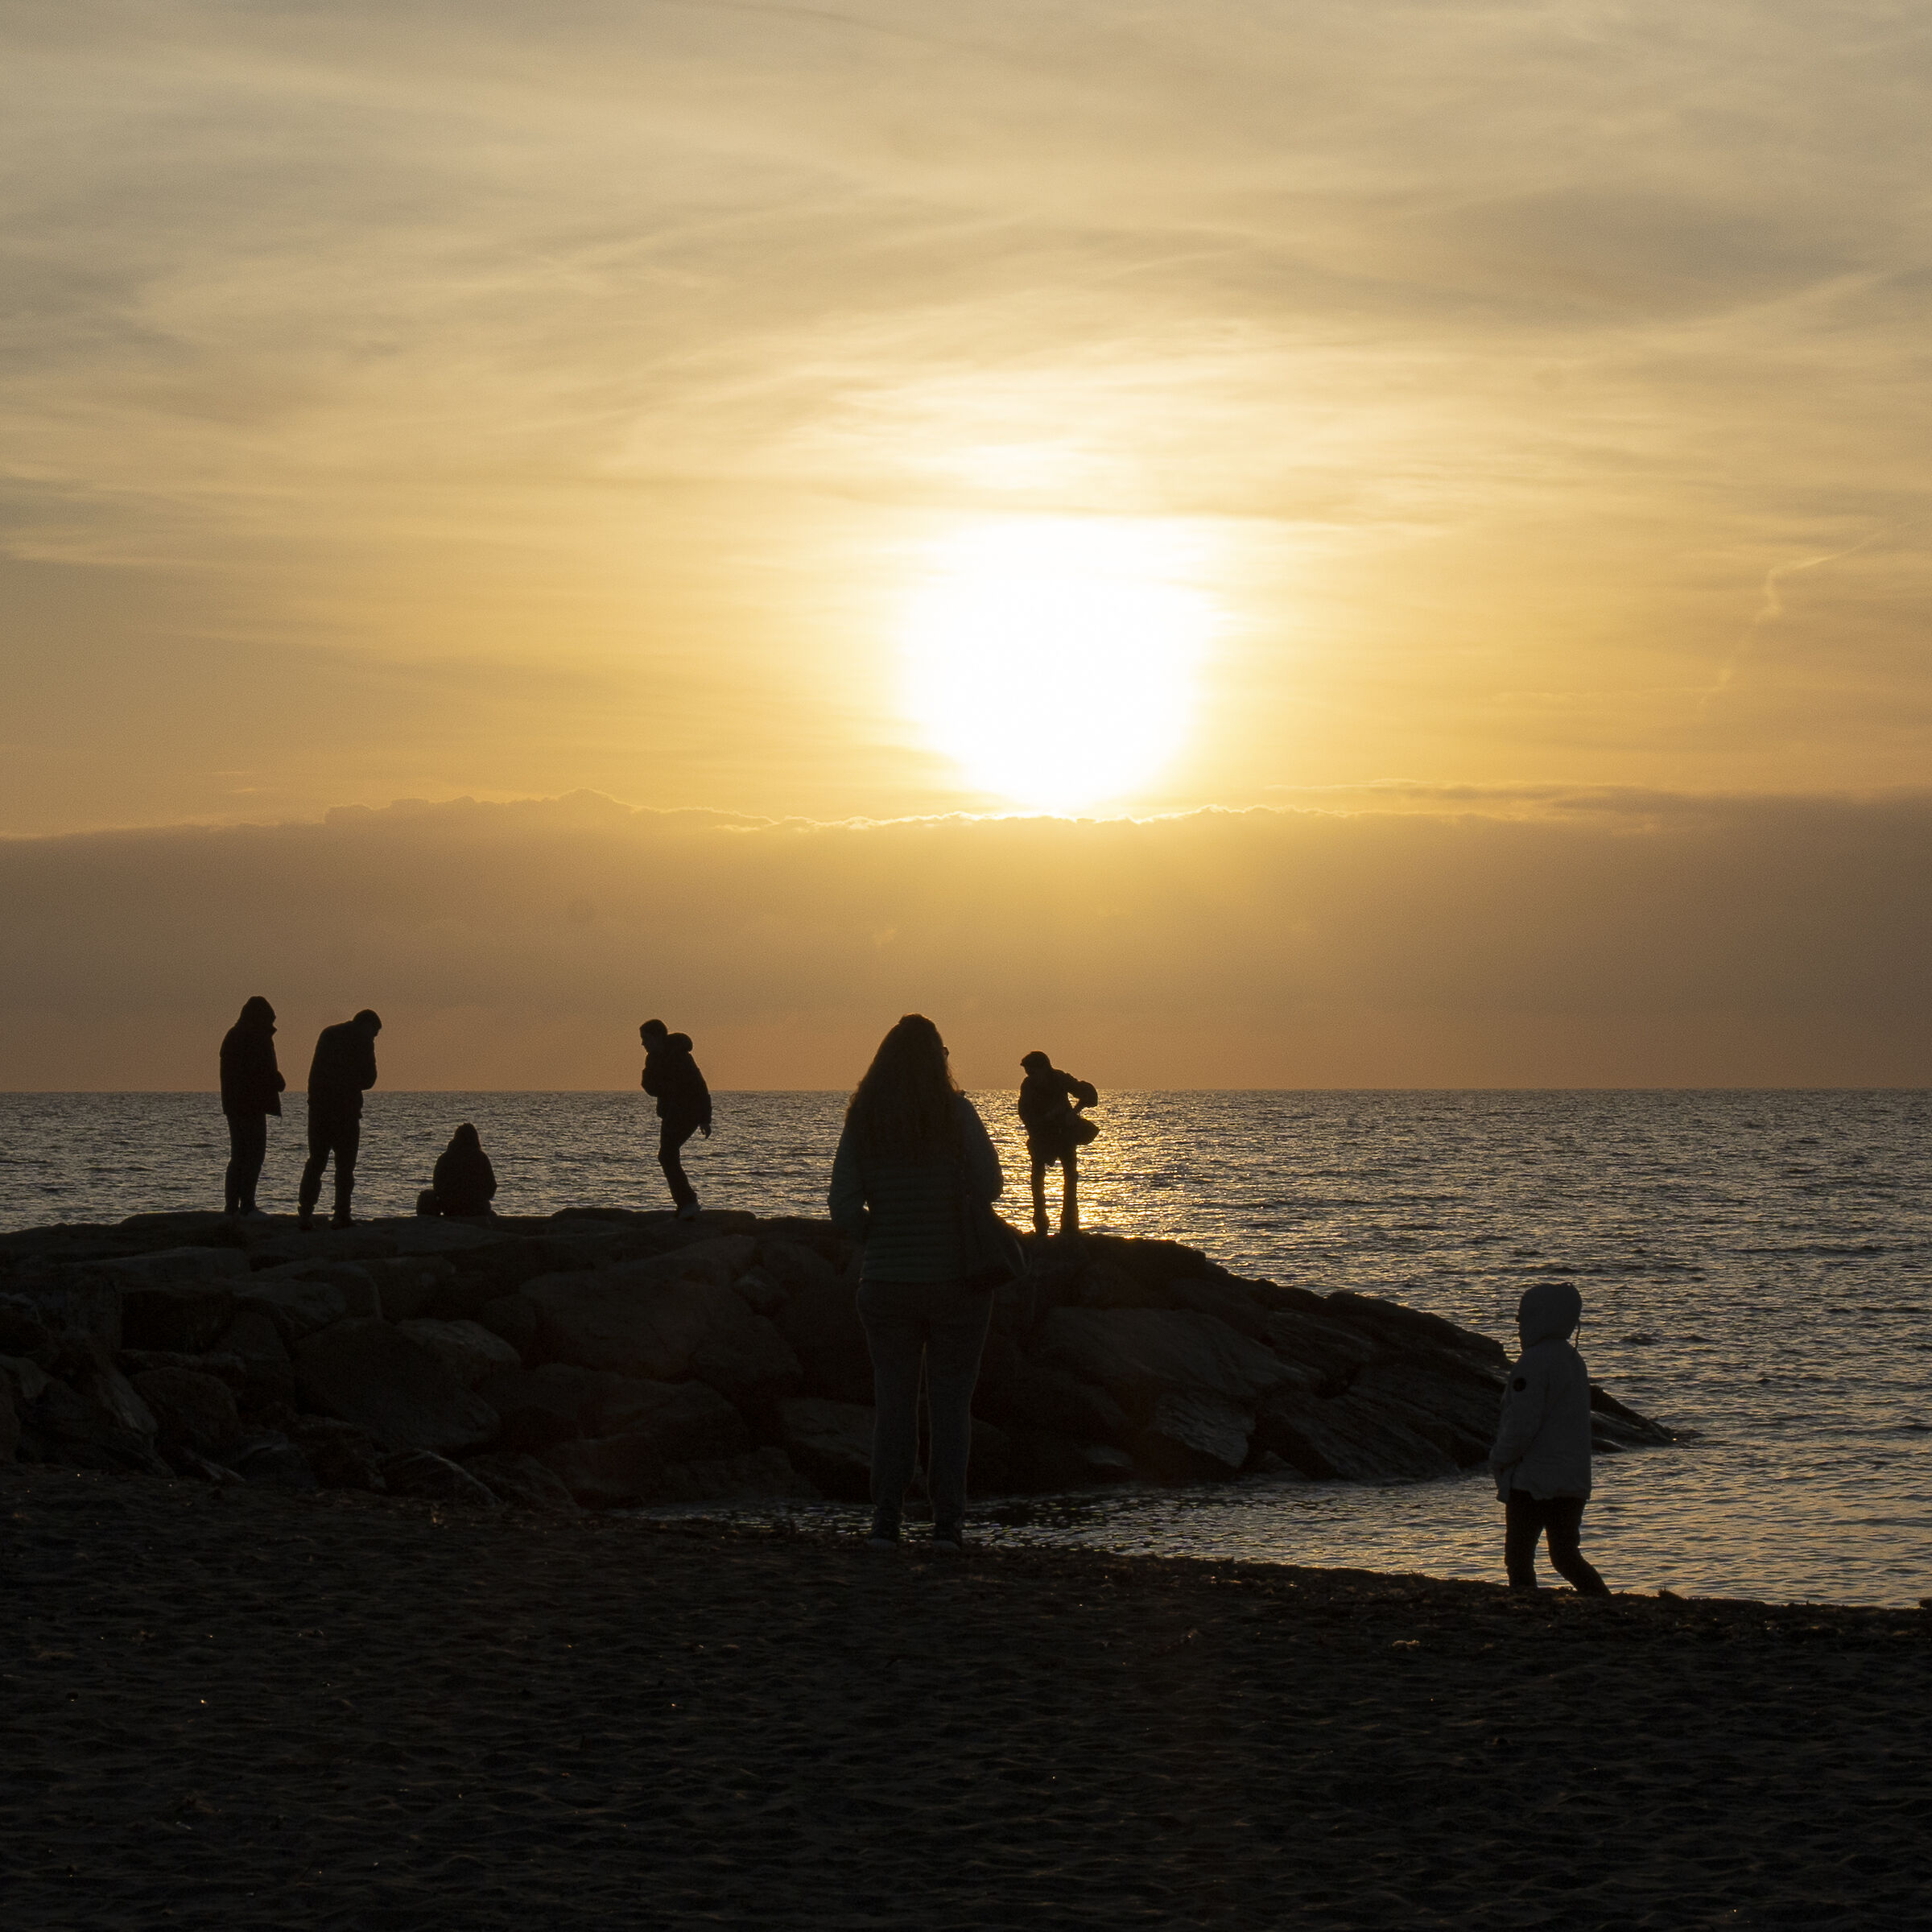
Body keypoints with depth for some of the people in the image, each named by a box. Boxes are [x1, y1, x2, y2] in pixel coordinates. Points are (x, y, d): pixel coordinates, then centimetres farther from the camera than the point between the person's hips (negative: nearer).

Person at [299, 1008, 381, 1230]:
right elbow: (368, 1078, -1)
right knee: (345, 1162, 1)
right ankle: (341, 1215, -4)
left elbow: (316, 1071, 17)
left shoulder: (328, 1033, 17)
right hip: (346, 1106, -5)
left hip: (318, 1105, 5)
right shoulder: (363, 1039, -1)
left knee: (315, 1161, 9)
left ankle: (305, 1214, 1)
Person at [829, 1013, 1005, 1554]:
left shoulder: (862, 1122, -2)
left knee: (892, 1402, 9)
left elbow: (844, 1208, -5)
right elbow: (989, 1187, -11)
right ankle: (948, 1524, 1)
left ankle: (885, 1523, 6)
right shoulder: (957, 1113, -9)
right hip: (957, 1281, -2)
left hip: (886, 1281, 2)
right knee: (951, 1403, 5)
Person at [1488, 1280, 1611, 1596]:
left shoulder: (1533, 1363, -16)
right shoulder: (1573, 1360, 13)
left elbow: (1522, 1424, -19)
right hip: (1574, 1482, 8)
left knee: (1518, 1558, 0)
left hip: (1534, 1481, -8)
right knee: (1566, 1557, 11)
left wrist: (1499, 1459, -3)